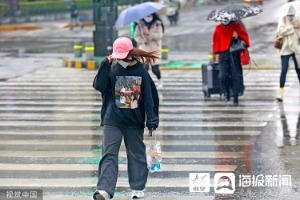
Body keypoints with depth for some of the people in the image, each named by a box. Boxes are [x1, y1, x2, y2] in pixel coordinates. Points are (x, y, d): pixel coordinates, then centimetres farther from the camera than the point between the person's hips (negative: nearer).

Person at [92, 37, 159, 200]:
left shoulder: (141, 71, -2)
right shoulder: (111, 69, -1)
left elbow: (149, 96, 0)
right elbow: (99, 86, -13)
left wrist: (151, 119, -4)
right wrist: (105, 65, -20)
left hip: (135, 121, 0)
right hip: (112, 121, 0)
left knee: (137, 154, 11)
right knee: (109, 155, -9)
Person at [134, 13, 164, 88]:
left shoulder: (157, 24, -1)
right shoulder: (139, 24, 1)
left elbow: (160, 35, -9)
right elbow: (136, 36, 3)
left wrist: (149, 33, -21)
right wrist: (142, 40, -17)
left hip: (155, 49, -1)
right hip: (144, 48, 1)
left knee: (155, 69, -3)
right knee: (145, 66, -14)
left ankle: (159, 80, 27)